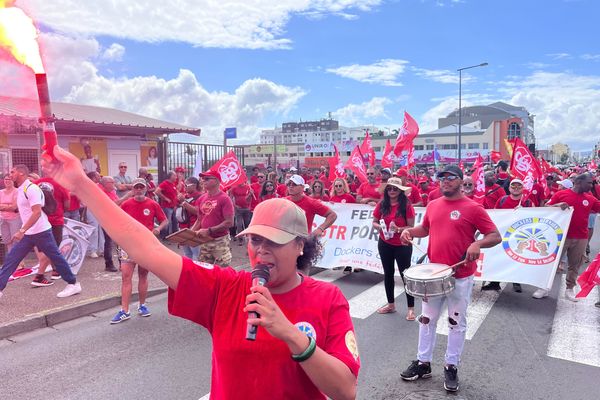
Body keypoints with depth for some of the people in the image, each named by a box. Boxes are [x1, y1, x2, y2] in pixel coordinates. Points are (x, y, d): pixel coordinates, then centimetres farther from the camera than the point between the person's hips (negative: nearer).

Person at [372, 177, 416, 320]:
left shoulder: (406, 205, -11)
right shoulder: (381, 204, 0)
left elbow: (411, 227, -11)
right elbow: (374, 222, 6)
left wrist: (398, 229, -27)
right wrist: (379, 227, -16)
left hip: (402, 245, -4)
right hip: (385, 244, 4)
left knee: (405, 274, 1)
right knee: (388, 273, 14)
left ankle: (411, 308, 10)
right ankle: (391, 304, 29)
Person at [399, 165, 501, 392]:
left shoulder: (472, 208, -10)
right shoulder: (433, 205, 6)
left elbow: (495, 236, -9)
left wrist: (477, 244, -28)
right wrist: (409, 230, 2)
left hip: (461, 277, -4)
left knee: (457, 323, 10)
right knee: (427, 319, 13)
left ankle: (451, 367, 26)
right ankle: (423, 363, 28)